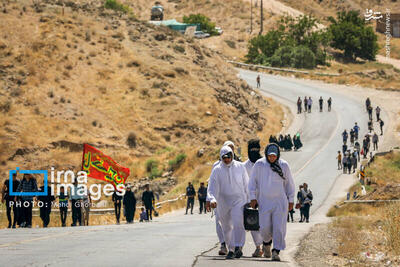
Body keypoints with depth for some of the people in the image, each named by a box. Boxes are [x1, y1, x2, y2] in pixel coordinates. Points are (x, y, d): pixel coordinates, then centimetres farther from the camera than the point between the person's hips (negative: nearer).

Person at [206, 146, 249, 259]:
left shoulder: (240, 167, 2)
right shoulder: (217, 170, -1)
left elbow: (246, 184, 11)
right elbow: (212, 186, -11)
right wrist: (211, 199, -29)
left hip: (239, 200, -2)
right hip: (223, 202, 2)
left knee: (238, 223, -21)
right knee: (226, 227, 9)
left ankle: (238, 247, -26)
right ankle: (231, 249, 23)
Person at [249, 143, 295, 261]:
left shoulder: (284, 165, 1)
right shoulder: (259, 165, 0)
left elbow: (289, 184, 9)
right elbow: (253, 182, 6)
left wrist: (291, 200, 8)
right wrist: (253, 197, -3)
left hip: (280, 202, 0)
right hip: (264, 201, 0)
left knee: (279, 227, -10)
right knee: (265, 227, -2)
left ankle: (276, 252, -8)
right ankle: (266, 243, 29)